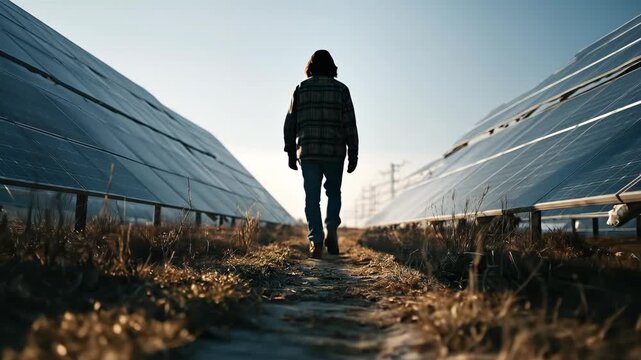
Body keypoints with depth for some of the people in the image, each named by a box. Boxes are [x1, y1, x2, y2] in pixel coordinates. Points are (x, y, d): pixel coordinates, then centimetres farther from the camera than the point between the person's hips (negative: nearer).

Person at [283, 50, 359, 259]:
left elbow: (289, 124, 5)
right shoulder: (341, 89, 3)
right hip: (334, 152, 0)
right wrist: (353, 155, 1)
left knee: (312, 198, 5)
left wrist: (290, 153, 12)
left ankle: (316, 242, -2)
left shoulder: (301, 89, 7)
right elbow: (350, 125, -2)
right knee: (334, 192, 17)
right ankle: (332, 230, -3)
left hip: (308, 153, 0)